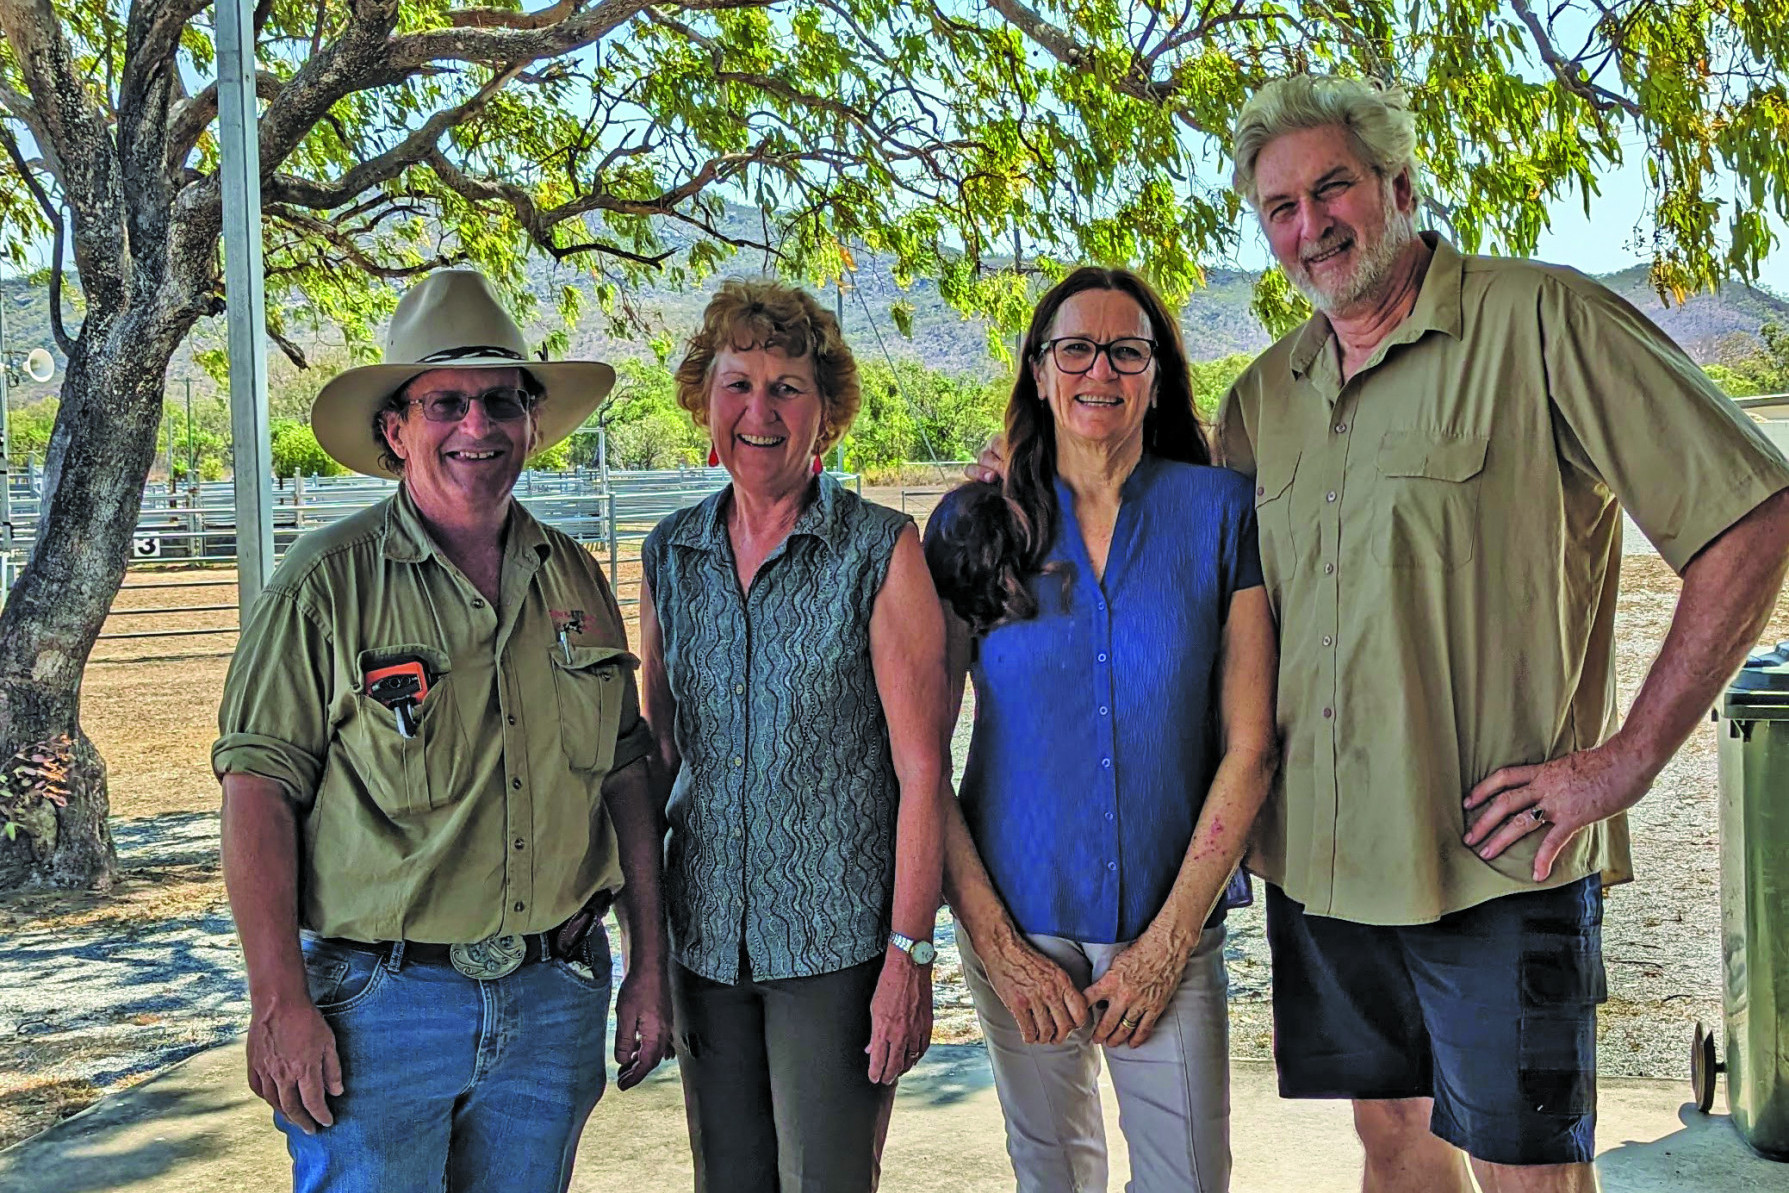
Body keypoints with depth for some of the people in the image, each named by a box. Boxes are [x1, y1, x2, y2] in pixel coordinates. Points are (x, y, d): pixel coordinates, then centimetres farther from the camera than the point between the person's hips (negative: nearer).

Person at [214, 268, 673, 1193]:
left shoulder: (576, 580, 6)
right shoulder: (328, 581, -8)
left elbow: (626, 773, 10)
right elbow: (258, 789, -10)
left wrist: (649, 966, 9)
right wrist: (278, 1003, -15)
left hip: (553, 1002, 4)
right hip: (379, 1003, -4)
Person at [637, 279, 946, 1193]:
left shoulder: (881, 551, -8)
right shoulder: (670, 554, 6)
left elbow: (920, 766, -10)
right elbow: (659, 747, 12)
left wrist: (911, 953, -13)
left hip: (838, 940, -4)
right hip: (706, 936, 5)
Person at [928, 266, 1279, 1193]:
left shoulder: (1219, 511, -3)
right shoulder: (975, 525, -1)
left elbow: (1249, 744, -5)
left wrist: (1168, 941, -8)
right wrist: (995, 942, -7)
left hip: (1169, 931, -1)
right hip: (1017, 925, 1)